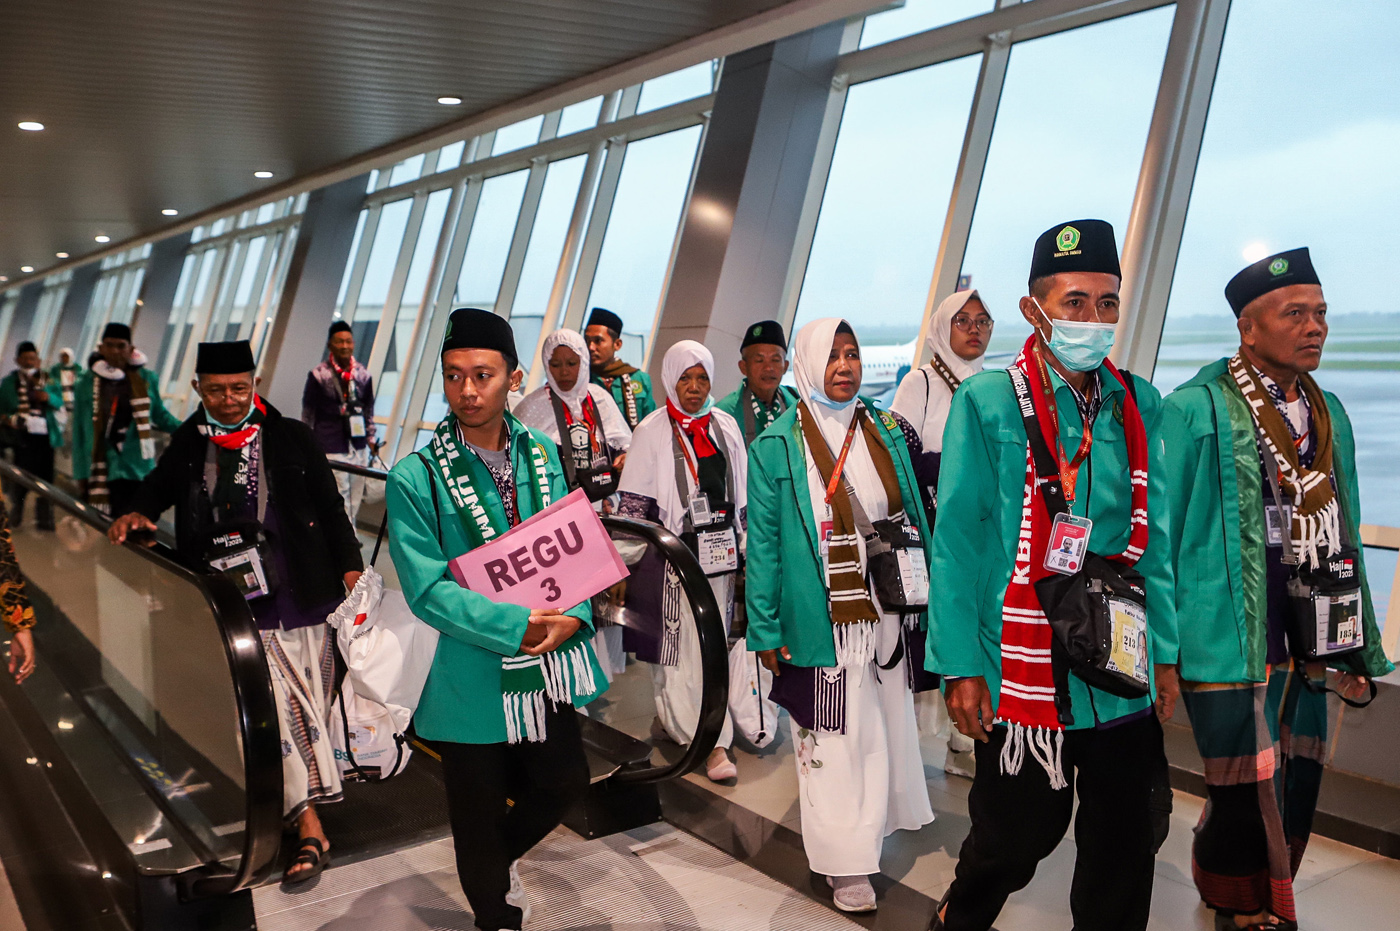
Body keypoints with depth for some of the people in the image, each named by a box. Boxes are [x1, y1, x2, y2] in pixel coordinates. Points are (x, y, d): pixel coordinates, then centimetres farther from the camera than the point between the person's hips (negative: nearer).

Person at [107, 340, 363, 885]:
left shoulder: (290, 439, 1)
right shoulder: (188, 445, 8)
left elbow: (330, 508, 4)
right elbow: (159, 487, 25)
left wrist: (350, 565, -1)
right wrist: (138, 512, 3)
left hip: (299, 597, -2)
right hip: (233, 609, 2)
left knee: (306, 703, 2)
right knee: (275, 708, 0)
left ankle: (305, 814, 13)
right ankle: (309, 826, 13)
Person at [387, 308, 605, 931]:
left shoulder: (542, 454, 1)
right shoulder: (415, 478, -14)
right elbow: (427, 589, -17)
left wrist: (573, 614, -16)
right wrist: (517, 625, -25)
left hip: (549, 666, 4)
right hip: (475, 675, -4)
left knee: (565, 783, 16)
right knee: (480, 816, 14)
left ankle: (498, 857, 47)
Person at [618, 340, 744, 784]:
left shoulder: (725, 426, 10)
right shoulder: (651, 431, -3)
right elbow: (634, 502, -2)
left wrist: (745, 549, 15)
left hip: (720, 551, 5)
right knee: (681, 643, -5)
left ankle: (674, 716, 28)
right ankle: (714, 742, 2)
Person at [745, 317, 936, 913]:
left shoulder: (886, 432, 8)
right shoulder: (776, 447, -7)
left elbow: (913, 519, 11)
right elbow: (763, 543, -6)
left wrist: (926, 596, 8)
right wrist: (765, 629, -8)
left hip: (887, 615, 5)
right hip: (820, 624, -5)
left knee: (887, 726, 17)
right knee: (832, 738, 4)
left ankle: (873, 822, 39)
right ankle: (845, 863, 20)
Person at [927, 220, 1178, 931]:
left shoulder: (1140, 405, 6)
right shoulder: (987, 402, -8)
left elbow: (1155, 539, 11)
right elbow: (958, 539, -8)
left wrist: (1166, 651, 10)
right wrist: (960, 665, -11)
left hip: (1125, 673, 4)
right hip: (1023, 675, -4)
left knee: (1126, 844, 13)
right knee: (1017, 834, 10)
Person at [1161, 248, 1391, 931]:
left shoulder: (1328, 413, 11)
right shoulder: (1196, 411, -10)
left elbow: (1343, 537, 15)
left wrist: (1357, 647, 14)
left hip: (1307, 643, 7)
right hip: (1231, 640, -7)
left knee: (1296, 791, 15)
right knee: (1251, 799, -1)